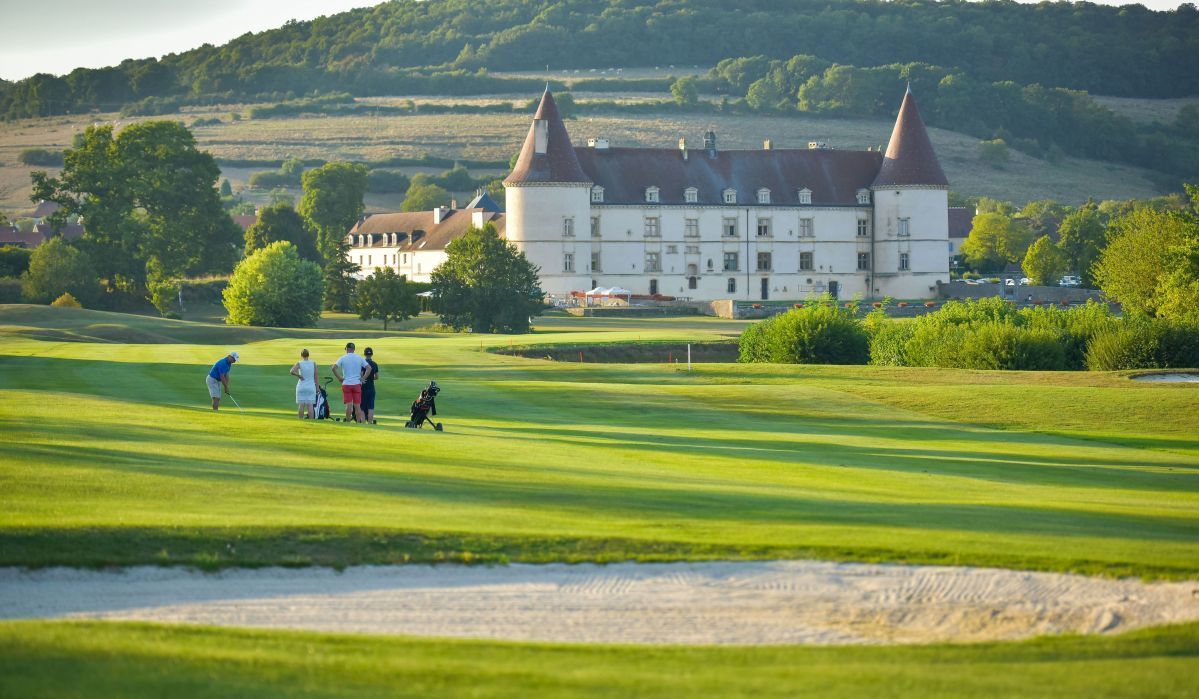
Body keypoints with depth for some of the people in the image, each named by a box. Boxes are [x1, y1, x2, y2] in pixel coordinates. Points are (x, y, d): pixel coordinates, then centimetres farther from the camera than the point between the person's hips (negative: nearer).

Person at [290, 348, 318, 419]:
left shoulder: (299, 364, -5)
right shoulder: (313, 363, 0)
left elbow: (292, 372, -20)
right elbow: (316, 376, 2)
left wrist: (299, 376, -5)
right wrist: (317, 387, 9)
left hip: (301, 386, -1)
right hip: (311, 386, 1)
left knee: (301, 405, 2)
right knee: (310, 405, 0)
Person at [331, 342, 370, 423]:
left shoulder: (343, 358, -2)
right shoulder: (359, 358, 3)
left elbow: (334, 368, -12)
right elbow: (369, 367, -1)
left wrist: (339, 378, -4)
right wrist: (363, 378, 3)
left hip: (346, 384, -1)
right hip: (357, 383, 1)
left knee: (348, 405, -1)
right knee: (357, 405, 3)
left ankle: (348, 422, 0)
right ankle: (358, 422, 2)